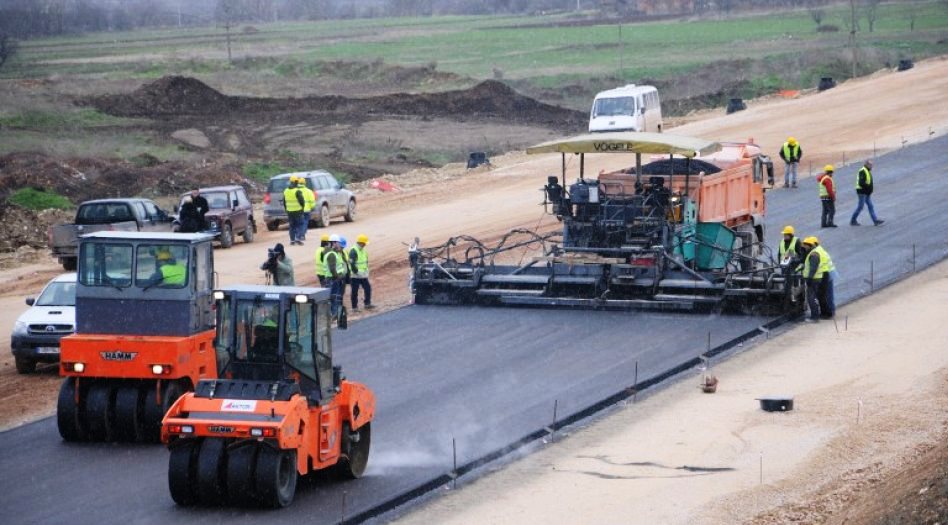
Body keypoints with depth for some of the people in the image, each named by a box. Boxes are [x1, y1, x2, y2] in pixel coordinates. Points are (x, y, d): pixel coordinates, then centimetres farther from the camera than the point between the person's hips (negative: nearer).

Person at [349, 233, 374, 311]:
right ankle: (354, 307, 6)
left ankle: (367, 304, 12)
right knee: (355, 291, 0)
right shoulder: (353, 251, -17)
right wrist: (357, 272, -21)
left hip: (363, 275, 8)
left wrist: (366, 270, 10)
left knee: (368, 288, 5)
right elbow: (352, 263, -22)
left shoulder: (363, 250, 11)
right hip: (355, 275, -8)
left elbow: (365, 261, 21)